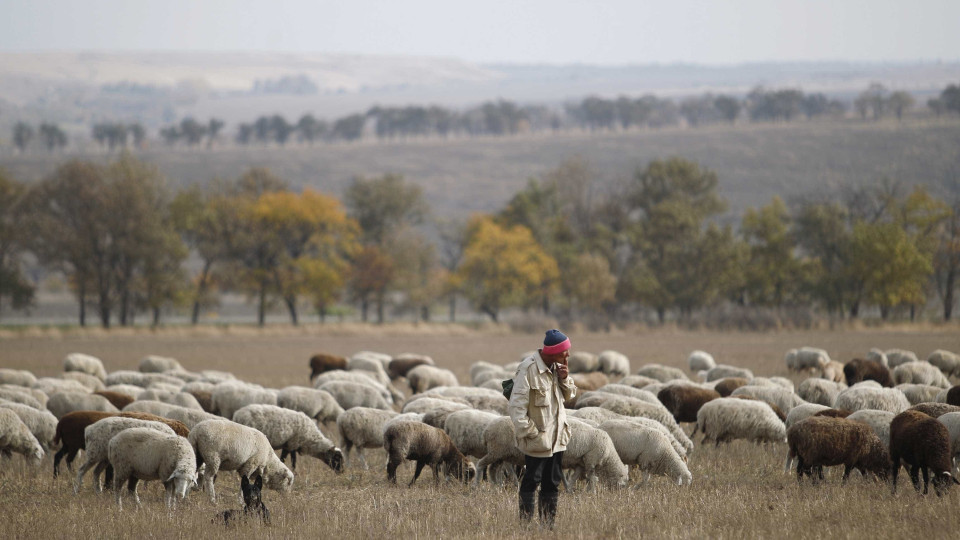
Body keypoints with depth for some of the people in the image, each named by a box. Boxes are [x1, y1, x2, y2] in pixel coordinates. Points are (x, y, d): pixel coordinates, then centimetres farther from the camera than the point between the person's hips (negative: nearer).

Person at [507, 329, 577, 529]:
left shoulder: (557, 367, 6)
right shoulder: (528, 369, -19)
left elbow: (569, 396, 16)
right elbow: (517, 406, -20)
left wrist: (565, 379, -4)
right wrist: (530, 432, -19)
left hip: (557, 438, 8)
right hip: (538, 441, -8)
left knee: (552, 483, 12)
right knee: (531, 481, -1)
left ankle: (548, 523, 19)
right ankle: (526, 523, 5)